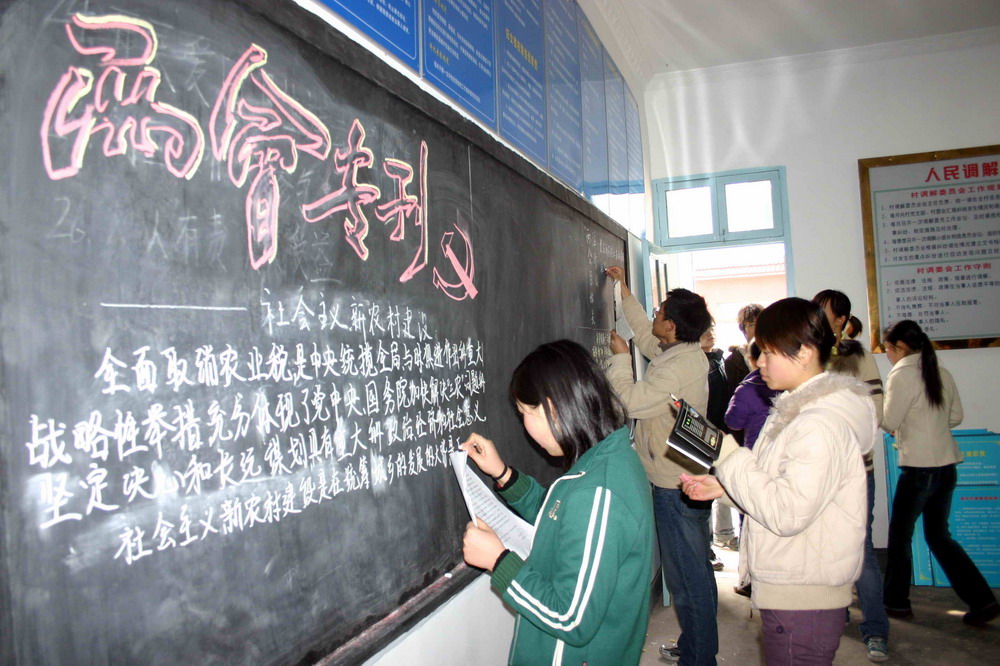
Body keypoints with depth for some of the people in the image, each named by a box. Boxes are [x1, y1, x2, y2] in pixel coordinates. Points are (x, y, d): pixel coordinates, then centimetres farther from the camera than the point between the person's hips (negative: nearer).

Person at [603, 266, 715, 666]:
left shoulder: (676, 368, -23)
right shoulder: (691, 354, 7)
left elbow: (631, 401, -22)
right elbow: (646, 336, 22)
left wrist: (619, 357, -8)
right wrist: (624, 291, 26)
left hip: (674, 487, -10)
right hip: (691, 479, 10)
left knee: (686, 577, 2)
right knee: (697, 570, 20)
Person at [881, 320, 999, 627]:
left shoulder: (902, 374, -14)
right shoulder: (942, 374, 9)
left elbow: (889, 422, -12)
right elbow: (956, 416, 15)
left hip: (918, 467, -7)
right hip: (946, 465, 7)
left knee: (899, 534, 8)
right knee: (938, 535, 18)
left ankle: (896, 601, 19)